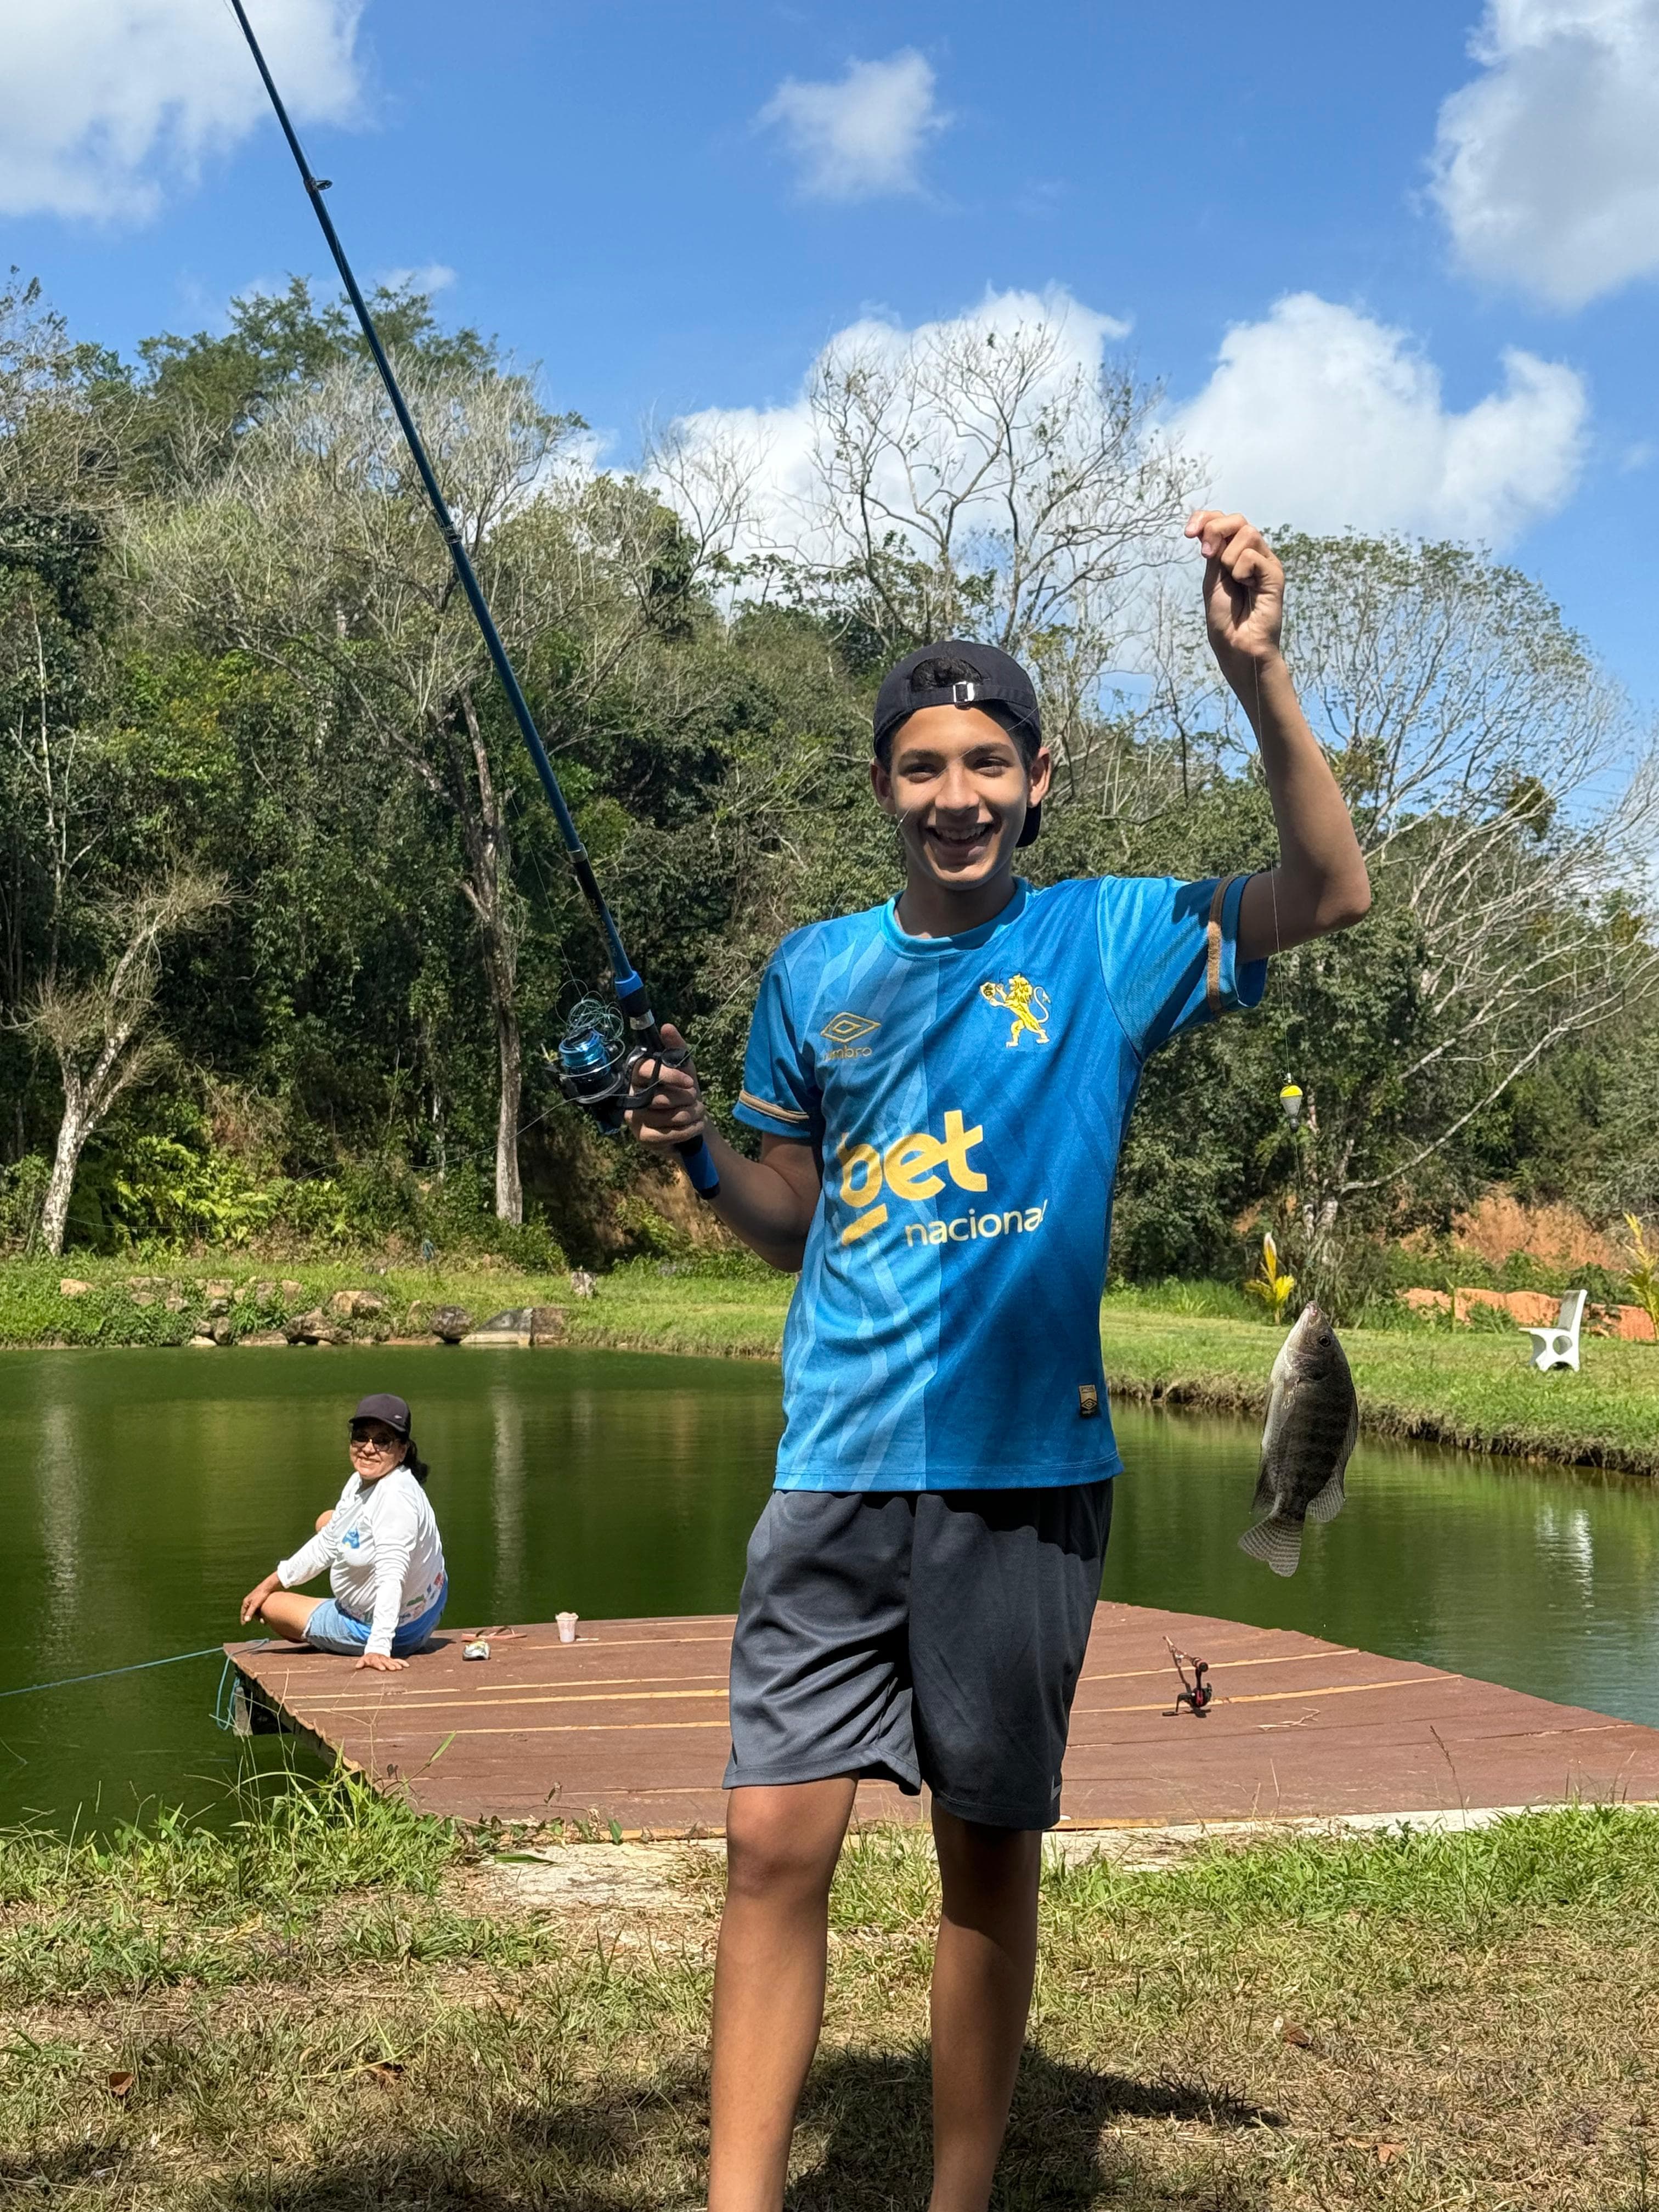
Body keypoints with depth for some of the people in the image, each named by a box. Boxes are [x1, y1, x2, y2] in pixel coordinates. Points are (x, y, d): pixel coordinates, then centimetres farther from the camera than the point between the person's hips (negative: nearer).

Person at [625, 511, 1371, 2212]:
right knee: (774, 1839, -5)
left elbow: (1331, 892, -9)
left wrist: (1258, 676, -19)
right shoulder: (816, 972, 10)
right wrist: (697, 1146, -3)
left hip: (1024, 1466, -1)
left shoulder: (1104, 943, 3)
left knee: (990, 1855, 8)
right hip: (838, 1466, 2)